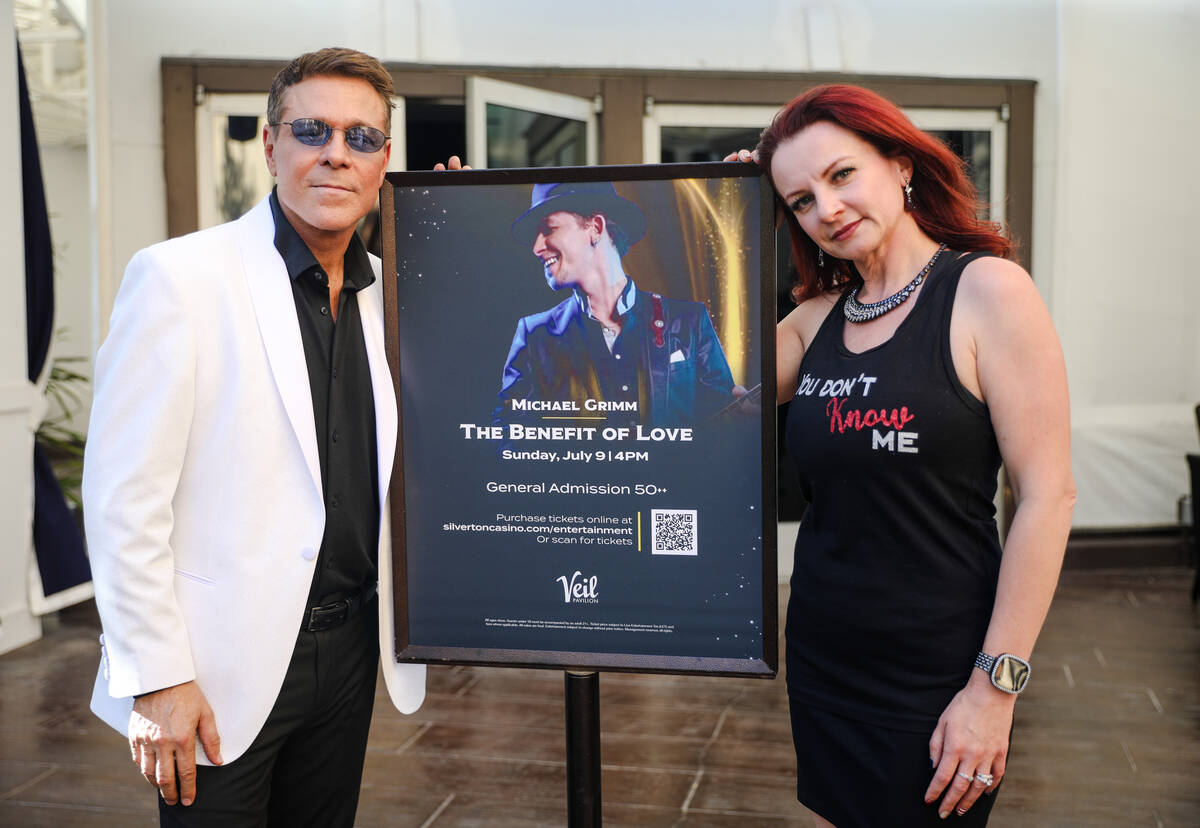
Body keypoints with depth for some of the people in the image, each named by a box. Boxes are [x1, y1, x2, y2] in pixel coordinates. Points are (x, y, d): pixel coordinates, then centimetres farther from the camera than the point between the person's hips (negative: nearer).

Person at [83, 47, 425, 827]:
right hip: (222, 671, -5)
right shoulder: (178, 276, -12)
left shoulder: (388, 290, 7)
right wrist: (156, 680, -15)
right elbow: (122, 497, -13)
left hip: (350, 645, 6)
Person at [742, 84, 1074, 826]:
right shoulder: (818, 315, 6)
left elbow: (1048, 495, -16)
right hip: (821, 657, 6)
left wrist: (995, 688, -18)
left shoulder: (986, 290, -13)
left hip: (934, 677, -5)